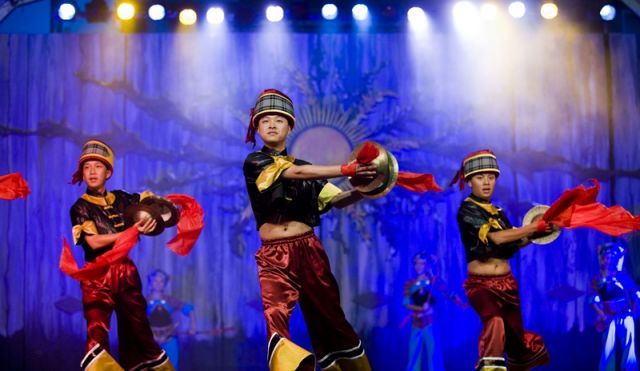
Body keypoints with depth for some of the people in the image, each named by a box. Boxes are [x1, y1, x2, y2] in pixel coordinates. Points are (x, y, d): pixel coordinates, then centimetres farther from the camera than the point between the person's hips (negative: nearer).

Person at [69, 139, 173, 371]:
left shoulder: (122, 199, 9)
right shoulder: (80, 208, -1)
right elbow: (94, 242, -14)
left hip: (125, 270, 4)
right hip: (98, 273, -4)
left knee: (137, 329, 15)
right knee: (97, 331, -21)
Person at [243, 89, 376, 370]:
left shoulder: (305, 167, 16)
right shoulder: (254, 162, 2)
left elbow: (336, 200, 8)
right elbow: (295, 173, -13)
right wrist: (346, 170, -21)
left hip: (308, 250, 3)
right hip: (274, 256, -3)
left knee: (329, 318, 9)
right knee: (275, 316, -26)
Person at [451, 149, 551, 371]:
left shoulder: (498, 212, 12)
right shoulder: (467, 211, -10)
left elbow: (511, 244, 14)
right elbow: (495, 237, -23)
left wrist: (534, 235, -3)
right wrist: (534, 227, -21)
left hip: (506, 282, 7)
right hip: (481, 284, -7)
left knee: (515, 334, 18)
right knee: (495, 323, -35)